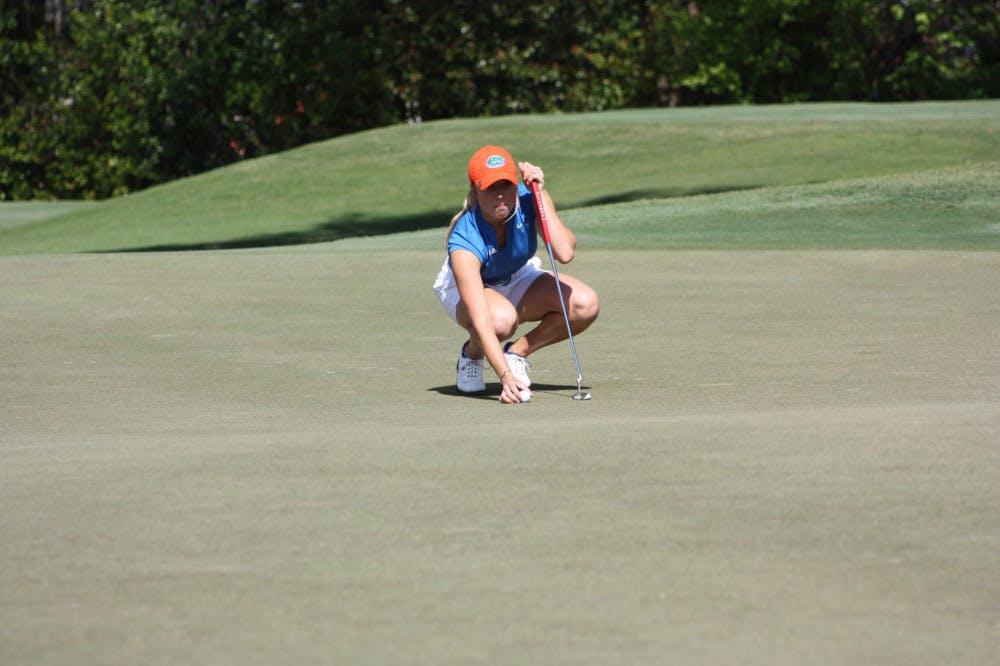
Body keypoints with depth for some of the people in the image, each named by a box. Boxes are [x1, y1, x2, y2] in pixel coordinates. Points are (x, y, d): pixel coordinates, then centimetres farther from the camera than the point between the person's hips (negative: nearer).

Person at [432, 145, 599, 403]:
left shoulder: (527, 200, -26)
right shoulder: (464, 242, -38)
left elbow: (564, 253, -40)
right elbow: (482, 322, -45)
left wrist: (540, 193, -40)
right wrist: (505, 376, -57)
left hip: (519, 279, 4)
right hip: (467, 288, -4)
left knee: (586, 304, -22)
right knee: (501, 318, -41)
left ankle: (517, 352, 1)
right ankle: (471, 355, -4)